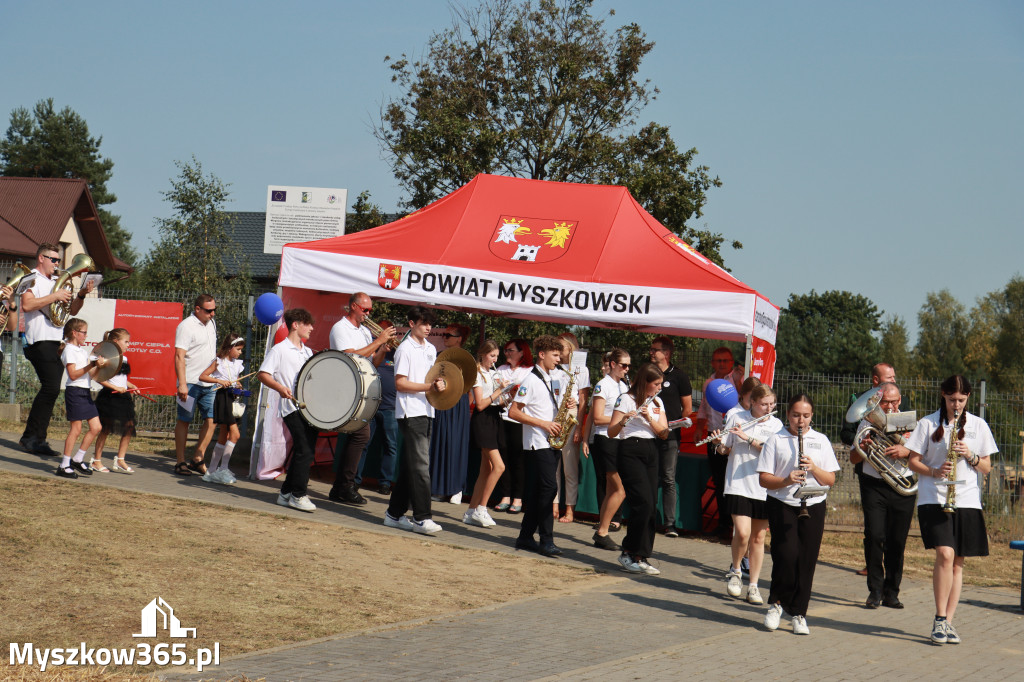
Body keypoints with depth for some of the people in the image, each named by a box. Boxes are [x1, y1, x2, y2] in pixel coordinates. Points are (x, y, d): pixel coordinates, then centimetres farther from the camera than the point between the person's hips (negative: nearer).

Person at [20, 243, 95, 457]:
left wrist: (81, 295, 4)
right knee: (51, 388, -17)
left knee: (50, 390, 6)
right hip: (41, 341, -8)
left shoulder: (58, 282, 22)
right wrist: (55, 296, -16)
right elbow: (26, 305, -17)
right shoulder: (32, 279, 0)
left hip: (58, 342, 8)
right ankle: (31, 437, -10)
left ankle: (37, 439, 9)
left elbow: (73, 310, 23)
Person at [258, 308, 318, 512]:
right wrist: (280, 388, -23)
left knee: (305, 452, 8)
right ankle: (298, 495, -7)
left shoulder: (308, 352, 21)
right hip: (293, 406, -8)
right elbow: (262, 374, -8)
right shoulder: (279, 350, -3)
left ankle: (286, 493, 17)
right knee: (304, 451, -14)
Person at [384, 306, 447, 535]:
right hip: (410, 412, -8)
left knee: (410, 465, 10)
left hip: (426, 411, 8)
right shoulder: (405, 349, -8)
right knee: (420, 465, -12)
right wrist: (430, 387, -20)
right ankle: (421, 518, -13)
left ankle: (395, 514, 16)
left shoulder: (431, 349, 16)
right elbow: (400, 383, -13)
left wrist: (440, 383, 2)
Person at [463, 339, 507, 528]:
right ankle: (480, 509, -11)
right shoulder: (477, 374, -7)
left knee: (487, 469, 7)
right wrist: (499, 390, -17)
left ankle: (471, 512, 10)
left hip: (494, 419, 9)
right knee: (499, 466, -17)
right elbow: (481, 404, -15)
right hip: (482, 420, -9)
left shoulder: (493, 374, 17)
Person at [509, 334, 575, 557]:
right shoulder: (531, 380, -8)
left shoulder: (556, 380, 16)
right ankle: (546, 540, -13)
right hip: (537, 444, -8)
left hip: (553, 442, 8)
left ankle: (526, 537, 13)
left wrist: (569, 405, 2)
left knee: (538, 492, 8)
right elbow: (513, 412, -11)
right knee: (549, 488, -14)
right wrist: (543, 424, -16)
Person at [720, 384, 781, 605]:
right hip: (738, 485, -2)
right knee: (742, 533, -14)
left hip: (764, 488, 2)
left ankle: (753, 586, 13)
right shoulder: (737, 419, 2)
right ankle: (735, 570, 14)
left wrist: (748, 438, -19)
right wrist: (719, 444, -15)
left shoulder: (776, 424, 4)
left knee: (758, 538, 5)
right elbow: (725, 450, 6)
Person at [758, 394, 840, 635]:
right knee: (786, 556, -14)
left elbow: (830, 480, 7)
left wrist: (813, 468, -12)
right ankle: (775, 602, 8)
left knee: (806, 561, 0)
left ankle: (799, 614, 9)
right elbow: (764, 479, -1)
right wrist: (786, 481, -19)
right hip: (782, 506, -2)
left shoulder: (821, 441, 10)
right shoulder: (775, 440, 4)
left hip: (813, 507, 2)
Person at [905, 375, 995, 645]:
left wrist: (970, 455, -9)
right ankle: (939, 620, -11)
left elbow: (986, 468, 11)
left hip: (967, 501, 3)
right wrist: (935, 472, -13)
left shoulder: (978, 426, 9)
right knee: (945, 554, -18)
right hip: (934, 499, -3)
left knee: (957, 562, 4)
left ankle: (948, 621, 10)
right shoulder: (928, 424, 4)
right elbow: (914, 461, 5)